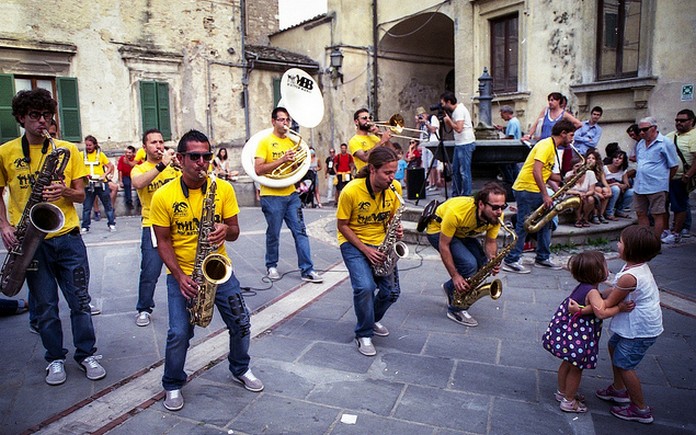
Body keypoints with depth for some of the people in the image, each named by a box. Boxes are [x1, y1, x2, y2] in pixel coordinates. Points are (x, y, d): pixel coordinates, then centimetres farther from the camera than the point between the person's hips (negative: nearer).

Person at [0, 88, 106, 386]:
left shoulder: (68, 150, 3)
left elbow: (80, 195, 4)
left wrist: (65, 191, -18)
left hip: (67, 237, 0)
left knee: (80, 301, 6)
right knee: (45, 306, 10)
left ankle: (87, 354, 22)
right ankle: (55, 358, 27)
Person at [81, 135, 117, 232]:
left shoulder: (100, 154, 3)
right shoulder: (82, 155, 5)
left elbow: (111, 166, 5)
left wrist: (105, 175, -10)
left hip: (101, 183, -1)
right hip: (88, 184, 1)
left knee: (108, 205, 5)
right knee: (86, 207, 4)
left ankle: (112, 224, 14)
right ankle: (85, 227, 13)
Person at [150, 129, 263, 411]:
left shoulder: (223, 188, -4)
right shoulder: (164, 196, -9)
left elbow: (234, 230, -1)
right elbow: (163, 241, -6)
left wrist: (226, 231, -26)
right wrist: (180, 276, -18)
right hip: (181, 273, -2)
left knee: (240, 322, 2)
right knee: (179, 333, -7)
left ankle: (240, 369, 31)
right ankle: (173, 385, 21)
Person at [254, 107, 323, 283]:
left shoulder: (292, 141, 12)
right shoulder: (265, 142, -4)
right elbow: (258, 169, -14)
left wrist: (297, 160, -4)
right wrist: (281, 160, -20)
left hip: (291, 194, 5)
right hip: (271, 196, -4)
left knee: (300, 232, 0)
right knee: (273, 234, 6)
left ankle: (307, 270, 3)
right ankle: (272, 266, 26)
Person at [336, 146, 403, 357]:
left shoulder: (395, 188, -9)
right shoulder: (351, 191, -23)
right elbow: (342, 225, -13)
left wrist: (396, 230, -15)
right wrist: (365, 250, -19)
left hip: (381, 243, 5)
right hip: (353, 243, -4)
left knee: (391, 291, 1)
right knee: (365, 287, -24)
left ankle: (372, 320, 33)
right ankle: (364, 335, 0)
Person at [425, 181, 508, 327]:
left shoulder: (496, 217, -23)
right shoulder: (456, 212, -40)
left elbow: (491, 241, -8)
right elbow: (443, 245, -31)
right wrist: (455, 276, -31)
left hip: (463, 233, 7)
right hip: (438, 230, -7)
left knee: (482, 265, -3)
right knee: (469, 264, -23)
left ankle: (451, 288, 22)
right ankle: (455, 309, -6)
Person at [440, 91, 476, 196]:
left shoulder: (459, 110, -14)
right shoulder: (455, 110, 15)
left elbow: (458, 128, -23)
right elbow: (452, 127, 18)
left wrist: (448, 119, -11)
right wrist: (446, 120, 5)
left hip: (466, 144, -10)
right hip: (460, 144, 10)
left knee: (464, 171, -6)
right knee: (455, 170, 14)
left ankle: (466, 196, 0)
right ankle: (455, 195, 22)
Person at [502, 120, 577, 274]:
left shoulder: (553, 147, 17)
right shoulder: (546, 145, -14)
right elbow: (536, 171, -24)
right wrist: (545, 195, -22)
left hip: (535, 190, 10)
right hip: (526, 190, -10)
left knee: (546, 222, 13)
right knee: (523, 225, -7)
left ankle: (542, 258, 22)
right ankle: (510, 261, 0)